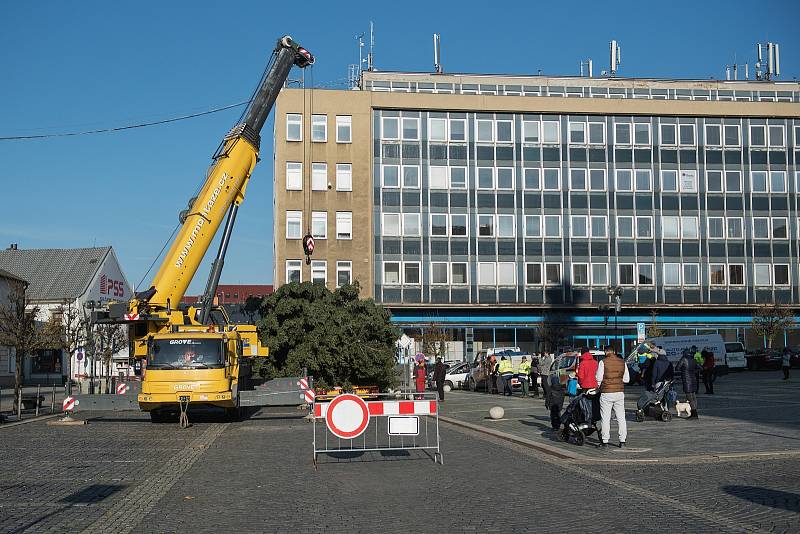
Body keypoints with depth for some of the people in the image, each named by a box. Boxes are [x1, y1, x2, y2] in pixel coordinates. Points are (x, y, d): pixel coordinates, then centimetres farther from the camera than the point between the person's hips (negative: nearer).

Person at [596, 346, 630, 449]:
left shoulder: (603, 362, -7)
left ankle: (605, 441, 2)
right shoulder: (622, 362, 5)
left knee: (605, 418, 2)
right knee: (621, 417, 9)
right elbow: (626, 379, 9)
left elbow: (598, 378, -7)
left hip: (606, 393, -4)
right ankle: (622, 441, 8)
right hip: (620, 392, 4)